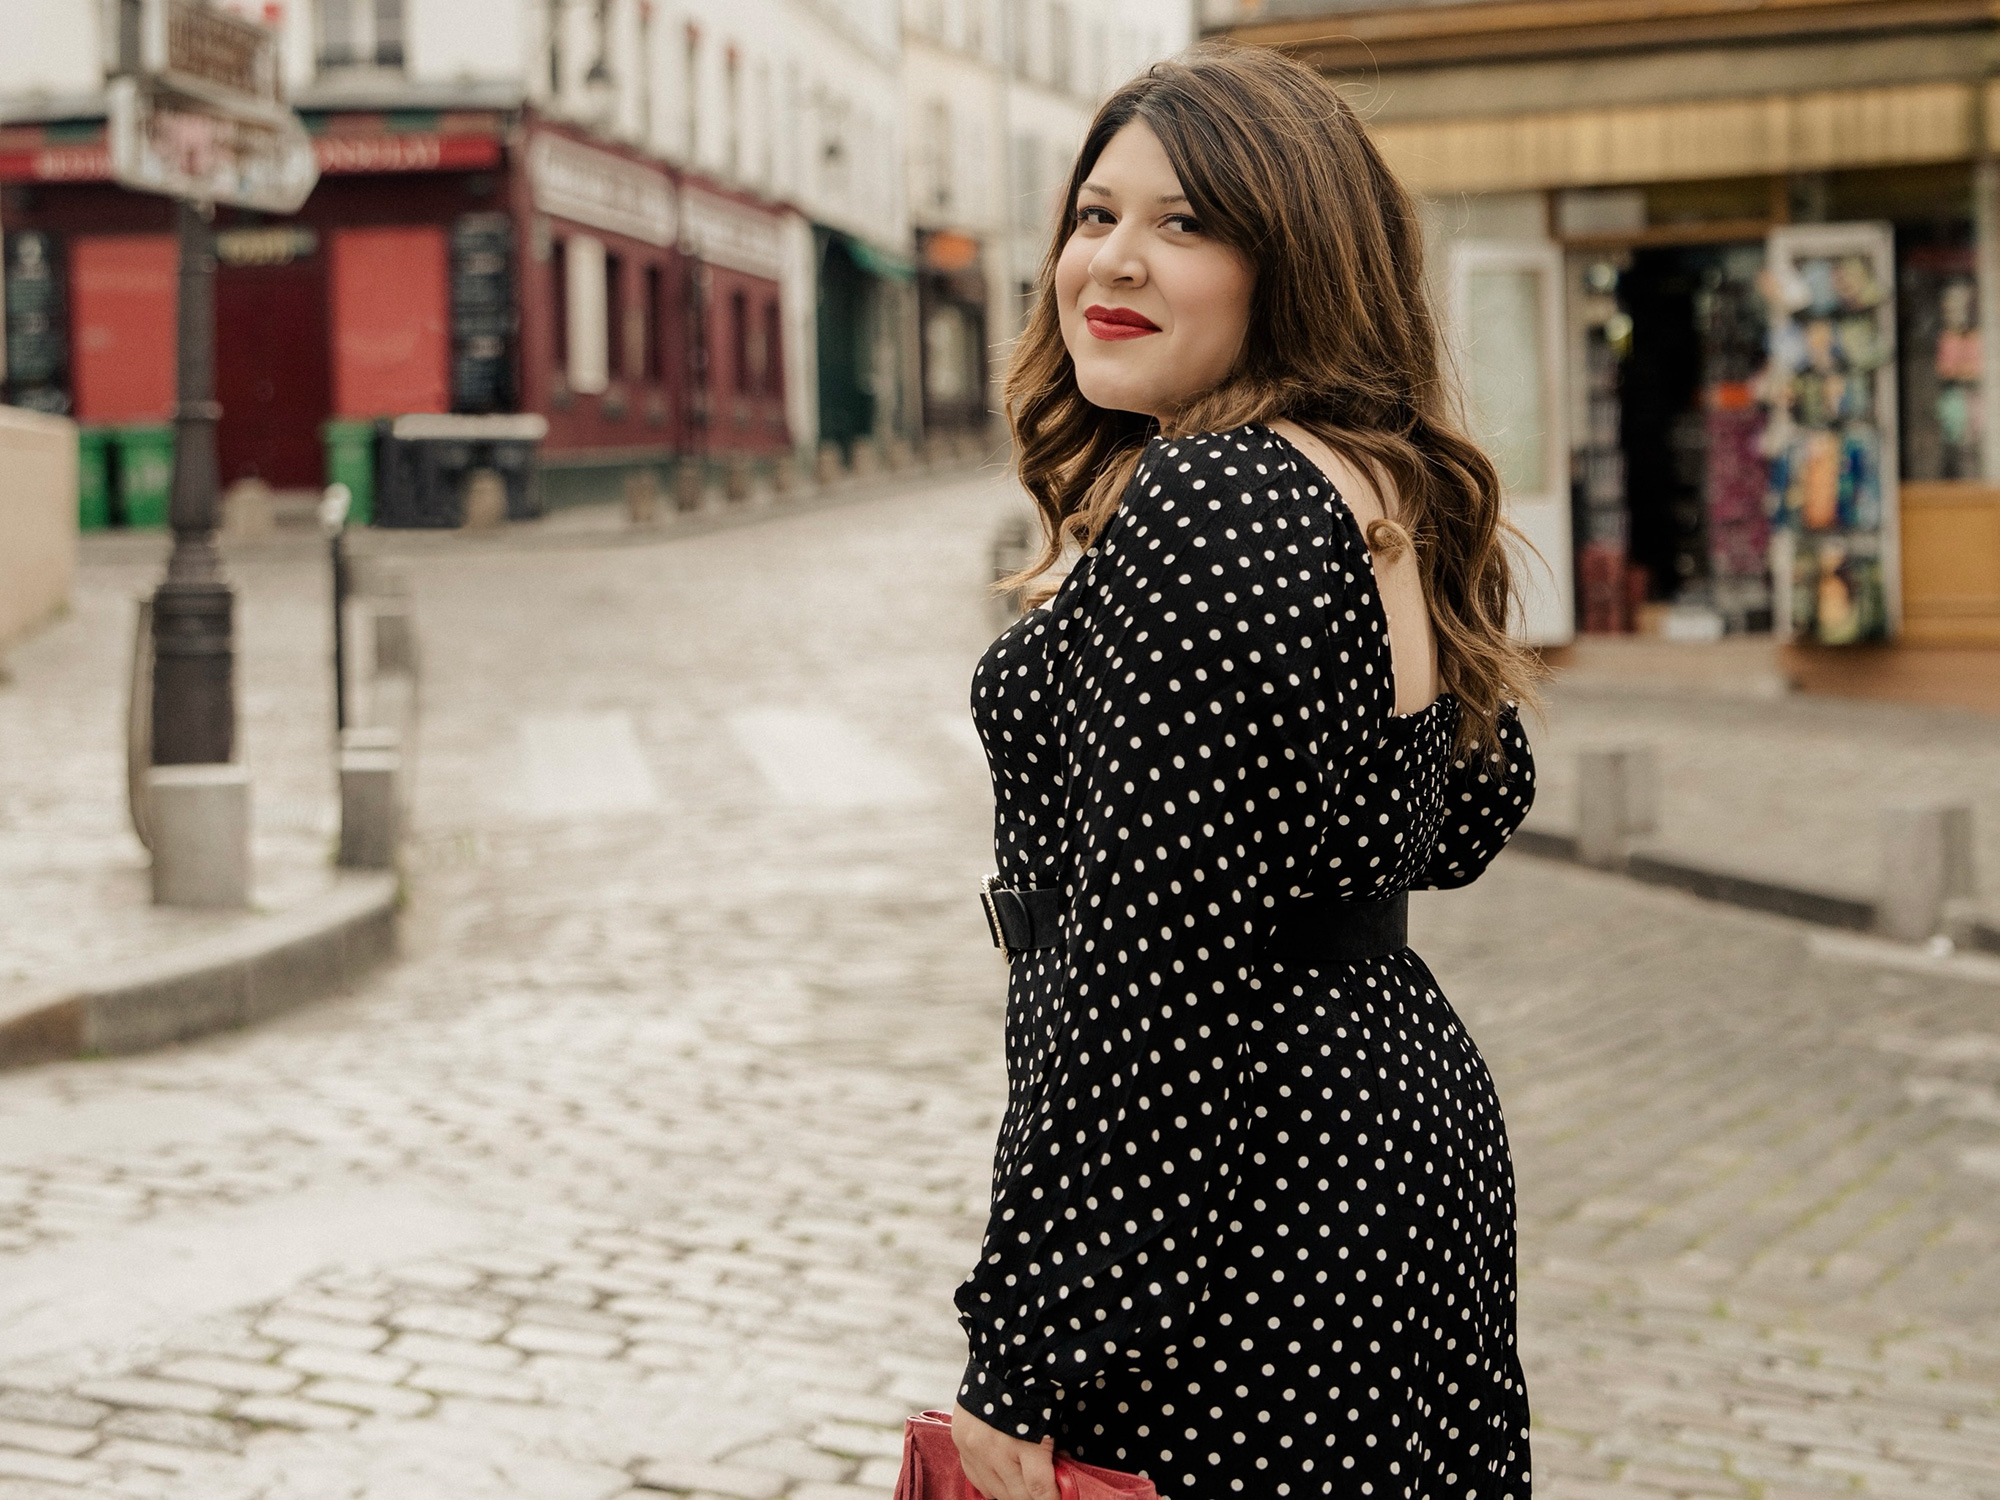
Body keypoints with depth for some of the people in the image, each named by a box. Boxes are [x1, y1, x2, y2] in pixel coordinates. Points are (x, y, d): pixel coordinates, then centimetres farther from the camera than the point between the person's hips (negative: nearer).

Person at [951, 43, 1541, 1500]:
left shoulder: (1208, 506, -20)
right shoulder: (1383, 496, 9)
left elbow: (1150, 962, -24)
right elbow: (1476, 811, 24)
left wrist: (1020, 1376, -22)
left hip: (1245, 1215, -10)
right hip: (1401, 1122, 10)